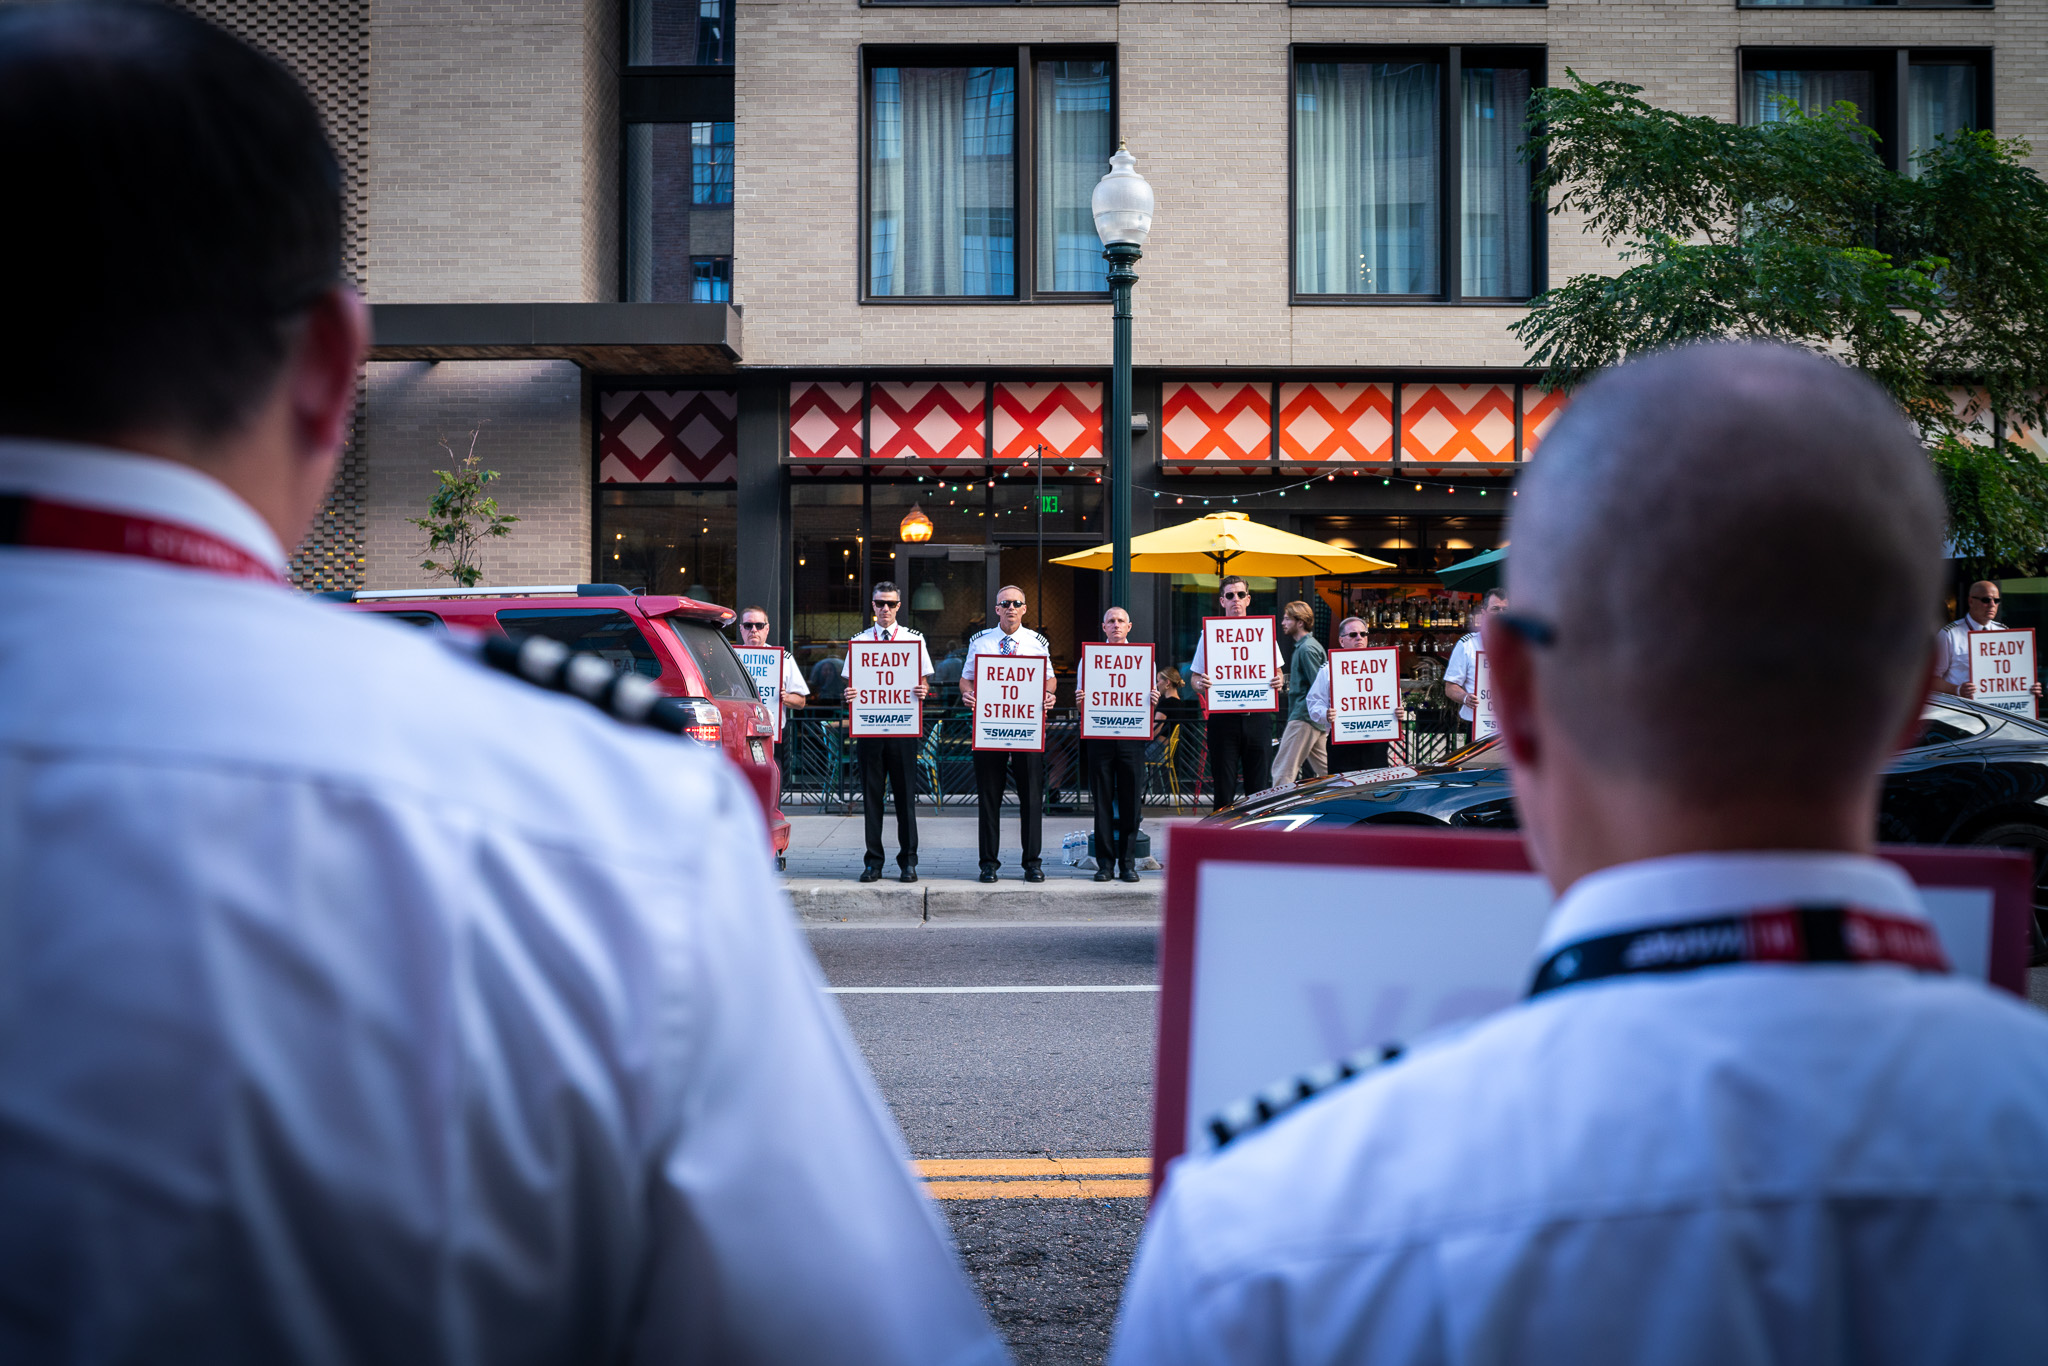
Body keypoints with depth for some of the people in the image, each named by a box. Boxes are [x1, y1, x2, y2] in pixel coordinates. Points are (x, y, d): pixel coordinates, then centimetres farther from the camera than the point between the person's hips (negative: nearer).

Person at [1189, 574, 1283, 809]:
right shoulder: (1210, 634, 5)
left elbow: (1276, 671, 15)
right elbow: (1195, 675, 6)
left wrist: (1277, 681, -9)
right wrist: (1200, 683, -17)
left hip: (1257, 716, 1)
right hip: (1223, 717, -1)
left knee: (1259, 786, 3)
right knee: (1223, 786, 0)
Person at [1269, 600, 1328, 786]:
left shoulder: (1306, 649, -12)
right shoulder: (1303, 646, 19)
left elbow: (1319, 686, -19)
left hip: (1303, 717, -11)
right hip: (1315, 719, 11)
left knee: (1283, 771, -13)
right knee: (1324, 770, 14)